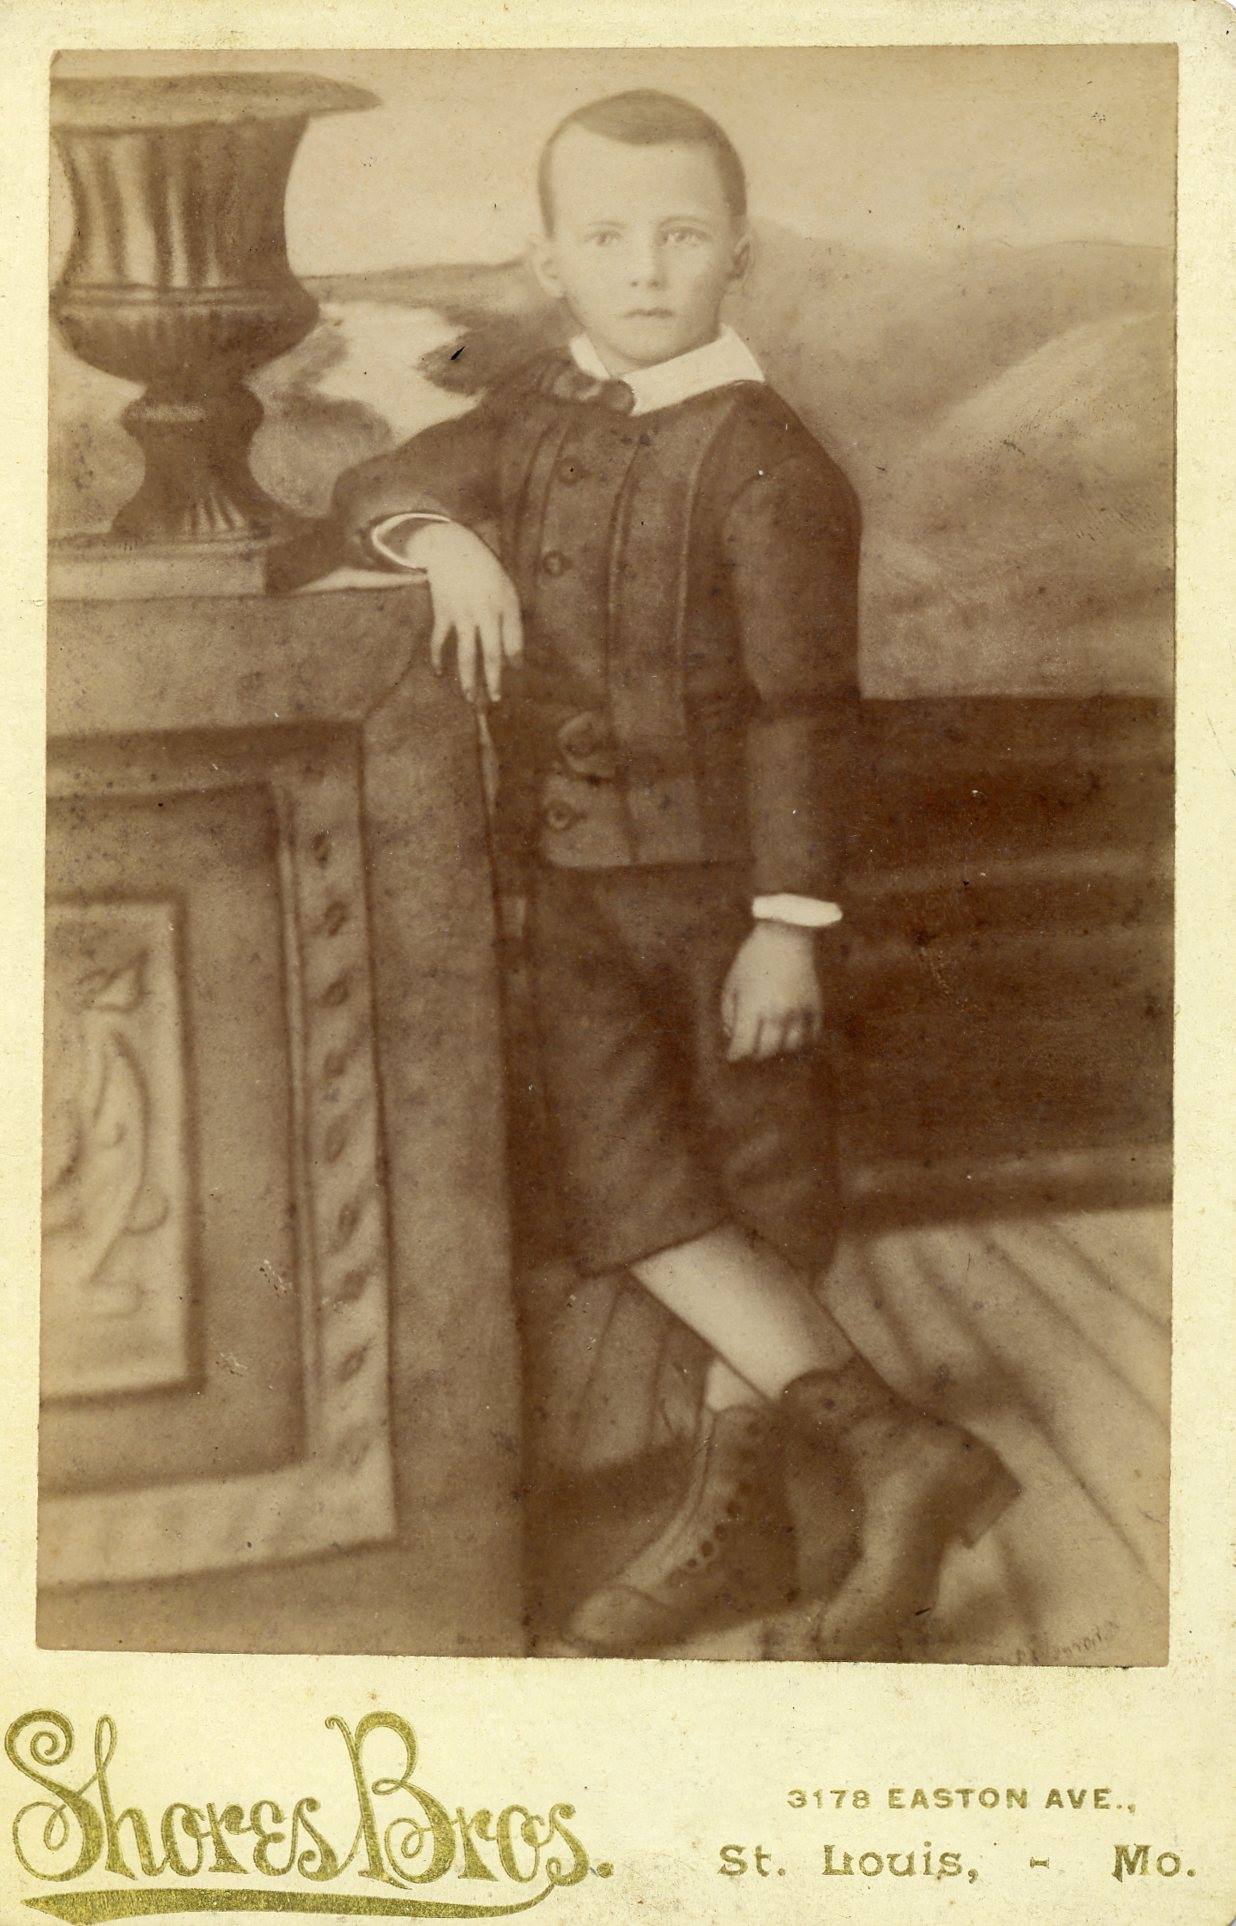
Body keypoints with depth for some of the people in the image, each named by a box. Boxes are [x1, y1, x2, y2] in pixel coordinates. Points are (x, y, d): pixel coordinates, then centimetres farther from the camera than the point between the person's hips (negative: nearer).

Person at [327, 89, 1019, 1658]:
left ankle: (736, 1502, 22)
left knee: (755, 1195, 8)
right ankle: (892, 1451, 3)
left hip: (723, 881, -6)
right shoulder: (538, 412, 7)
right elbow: (378, 488, 16)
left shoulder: (763, 464, -14)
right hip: (577, 879, 6)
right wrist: (441, 534, -8)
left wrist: (791, 922, -16)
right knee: (627, 1185, -2)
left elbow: (800, 705, -15)